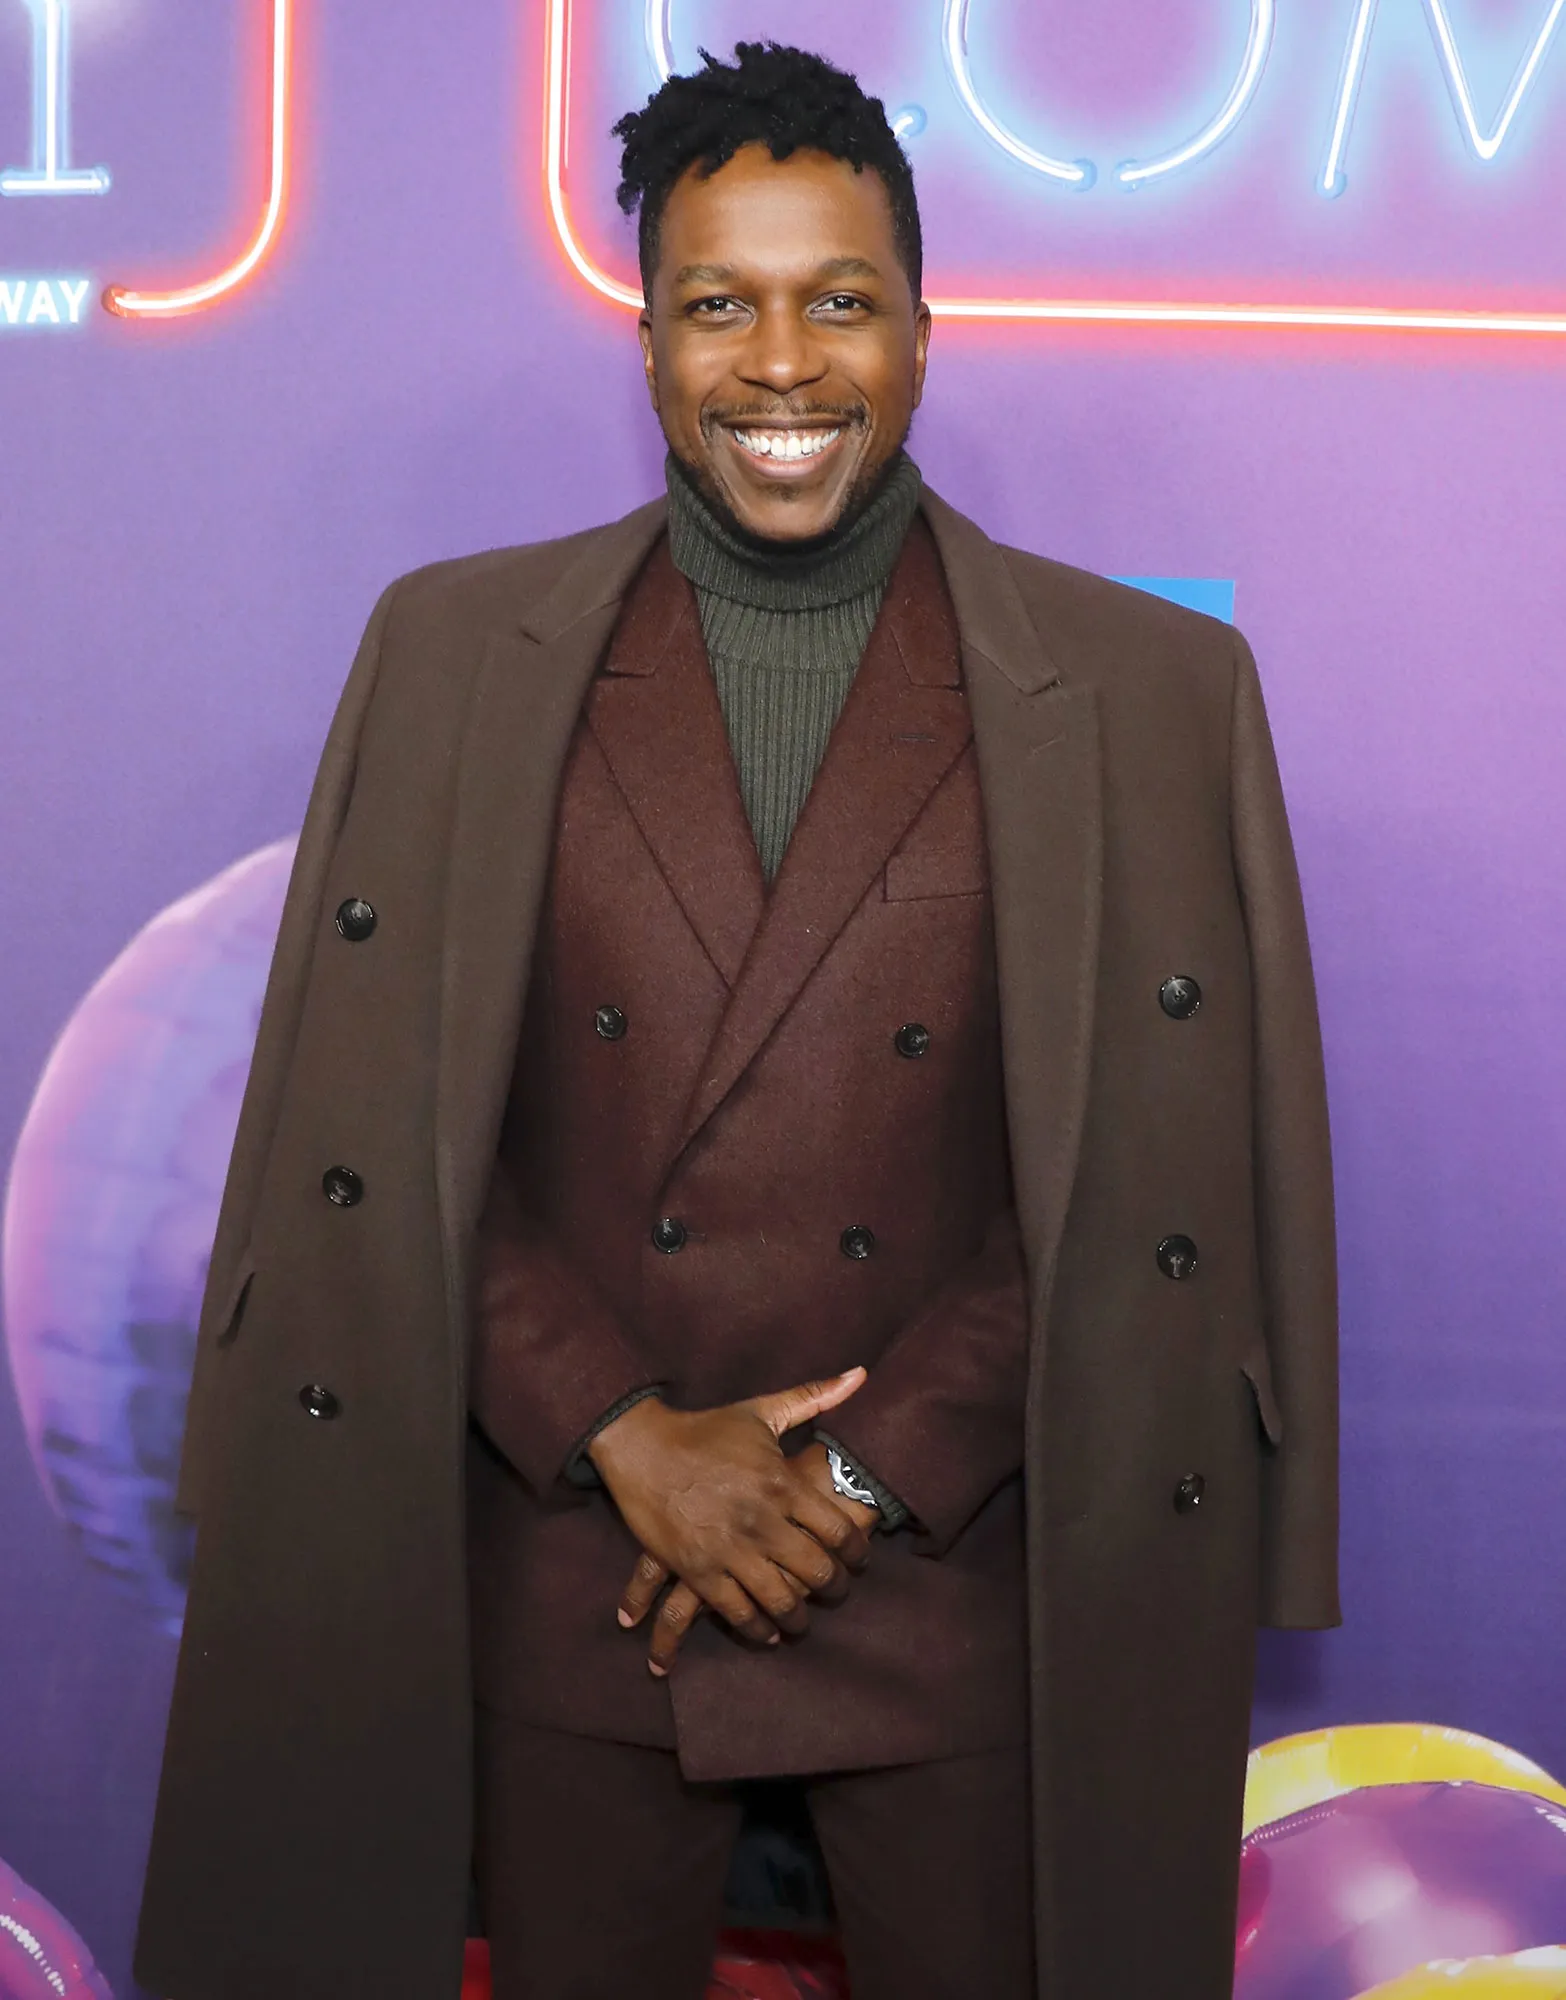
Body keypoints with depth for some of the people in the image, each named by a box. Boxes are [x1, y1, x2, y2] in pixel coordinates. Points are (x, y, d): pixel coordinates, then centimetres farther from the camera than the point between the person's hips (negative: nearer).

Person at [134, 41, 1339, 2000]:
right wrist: (622, 1437, -9)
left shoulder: (1156, 692, -2)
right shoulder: (450, 653, 2)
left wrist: (865, 1476, -8)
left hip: (959, 1599, 0)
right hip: (564, 1596, 1)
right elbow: (376, 1134, 0)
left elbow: (1157, 1179, -3)